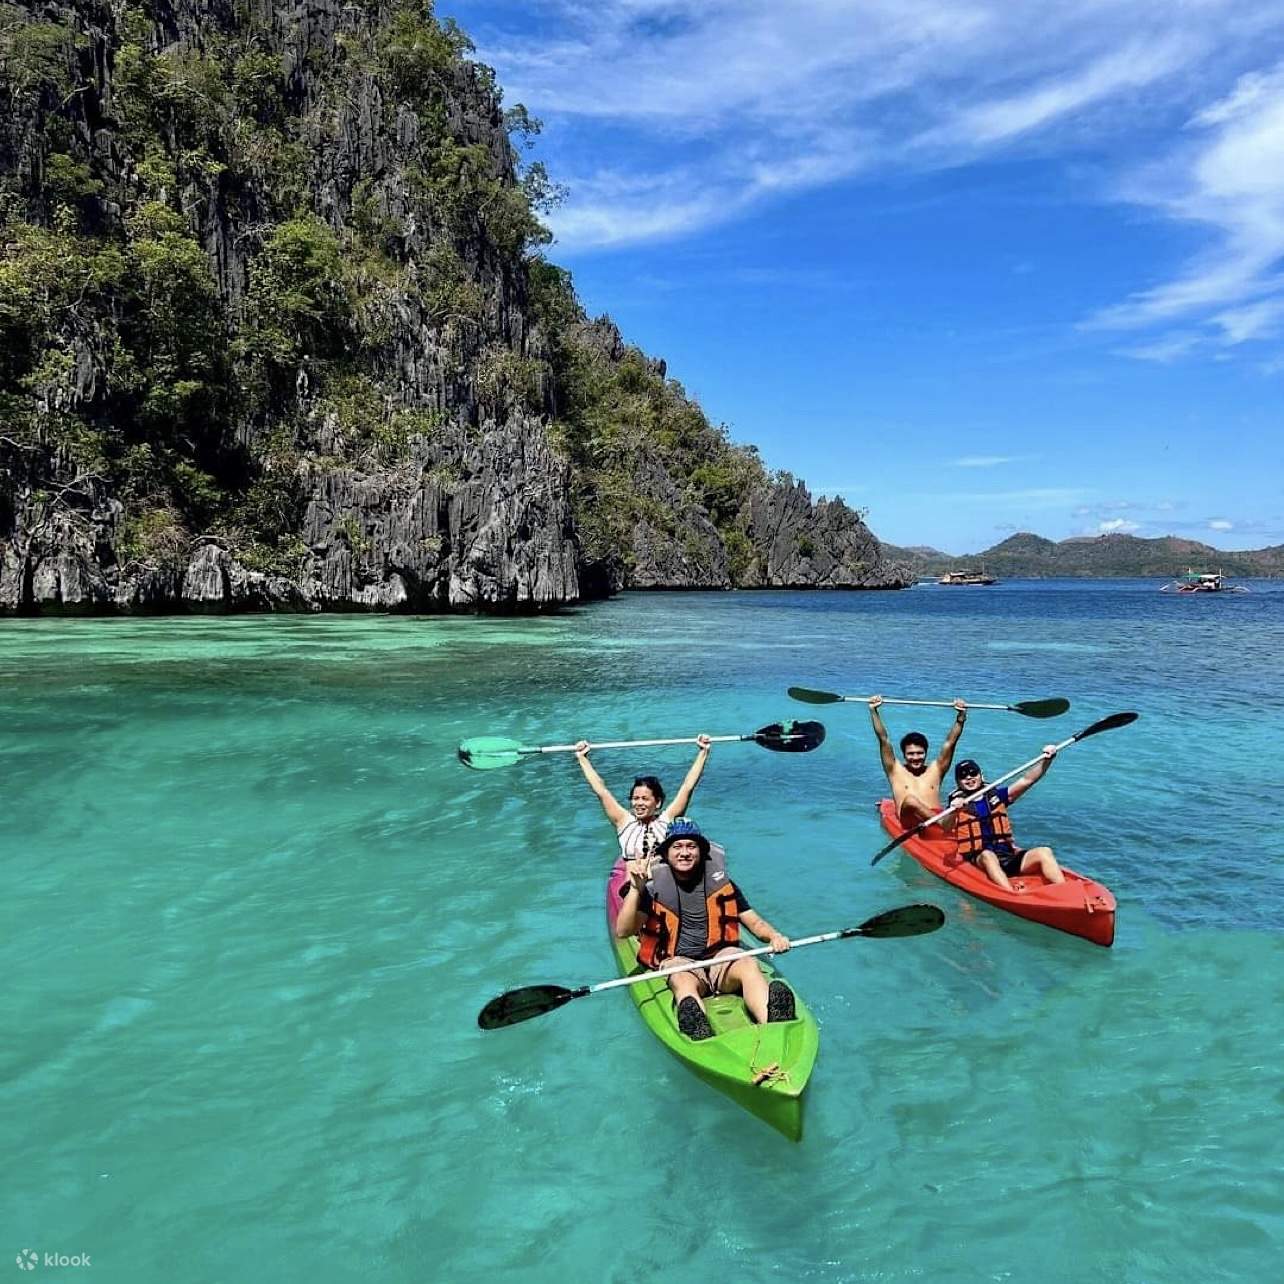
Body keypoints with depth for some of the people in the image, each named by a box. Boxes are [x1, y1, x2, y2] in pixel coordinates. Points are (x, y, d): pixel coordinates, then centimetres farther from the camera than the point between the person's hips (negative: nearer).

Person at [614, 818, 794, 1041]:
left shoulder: (720, 882, 10)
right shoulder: (654, 886, 3)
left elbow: (754, 922, 12)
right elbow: (623, 932, -4)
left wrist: (774, 936, -10)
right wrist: (635, 889, -16)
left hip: (721, 956, 2)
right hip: (678, 962, -2)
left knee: (749, 966, -31)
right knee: (683, 982, -36)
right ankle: (697, 1029, -69)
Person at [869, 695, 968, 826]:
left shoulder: (935, 770, 24)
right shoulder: (896, 770, 19)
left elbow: (950, 742, 18)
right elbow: (883, 739, 12)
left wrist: (961, 716, 9)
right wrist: (873, 710, 6)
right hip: (910, 822, -3)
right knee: (910, 799, -35)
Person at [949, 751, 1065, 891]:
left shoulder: (997, 795, 18)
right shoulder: (957, 803, 6)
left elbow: (1027, 780, 9)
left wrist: (1046, 760, -6)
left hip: (1009, 858, 4)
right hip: (979, 861, -4)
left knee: (1044, 852, -17)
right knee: (987, 854, -35)